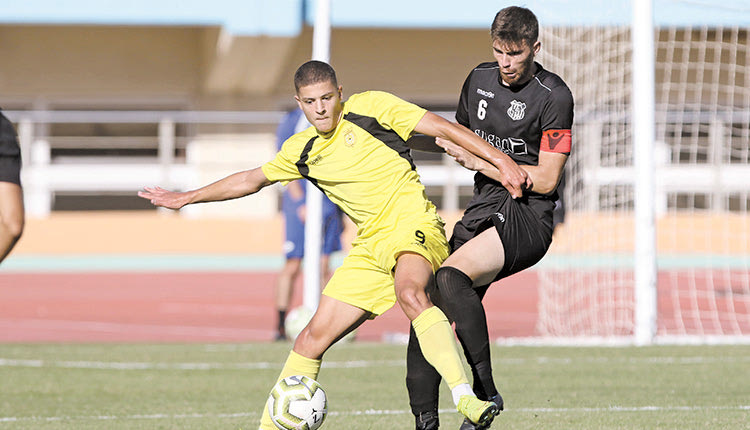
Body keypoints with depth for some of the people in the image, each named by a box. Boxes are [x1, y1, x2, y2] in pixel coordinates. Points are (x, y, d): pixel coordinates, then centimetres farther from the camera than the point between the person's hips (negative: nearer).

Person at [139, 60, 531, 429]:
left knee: (410, 294, -38)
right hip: (370, 246, 6)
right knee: (313, 338, 3)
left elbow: (443, 128, -4)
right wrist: (185, 198, 33)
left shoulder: (370, 107, -2)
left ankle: (465, 397, -49)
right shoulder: (302, 151, 14)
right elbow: (252, 179, 29)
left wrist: (499, 159, -13)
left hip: (412, 223, -6)